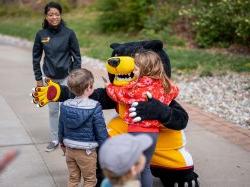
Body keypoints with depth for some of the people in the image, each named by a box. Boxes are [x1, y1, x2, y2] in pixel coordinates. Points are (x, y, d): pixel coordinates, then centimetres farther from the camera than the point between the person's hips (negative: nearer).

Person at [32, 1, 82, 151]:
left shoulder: (69, 33, -9)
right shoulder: (41, 34, -4)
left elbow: (77, 56, -4)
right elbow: (36, 57, 5)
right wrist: (38, 78, 4)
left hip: (66, 77, -2)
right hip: (50, 78, 2)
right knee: (53, 109, 12)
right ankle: (54, 139, 25)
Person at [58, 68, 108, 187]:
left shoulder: (65, 106, -6)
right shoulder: (94, 107, -21)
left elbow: (61, 128, 6)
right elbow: (101, 131, -16)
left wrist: (62, 142, 24)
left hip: (69, 149, 5)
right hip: (86, 151, -5)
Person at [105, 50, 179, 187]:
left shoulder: (137, 87, -14)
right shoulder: (164, 85, 2)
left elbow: (119, 93, -1)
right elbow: (174, 91, 23)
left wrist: (109, 86, 17)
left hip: (136, 131, -6)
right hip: (153, 133, 6)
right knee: (146, 167, 21)